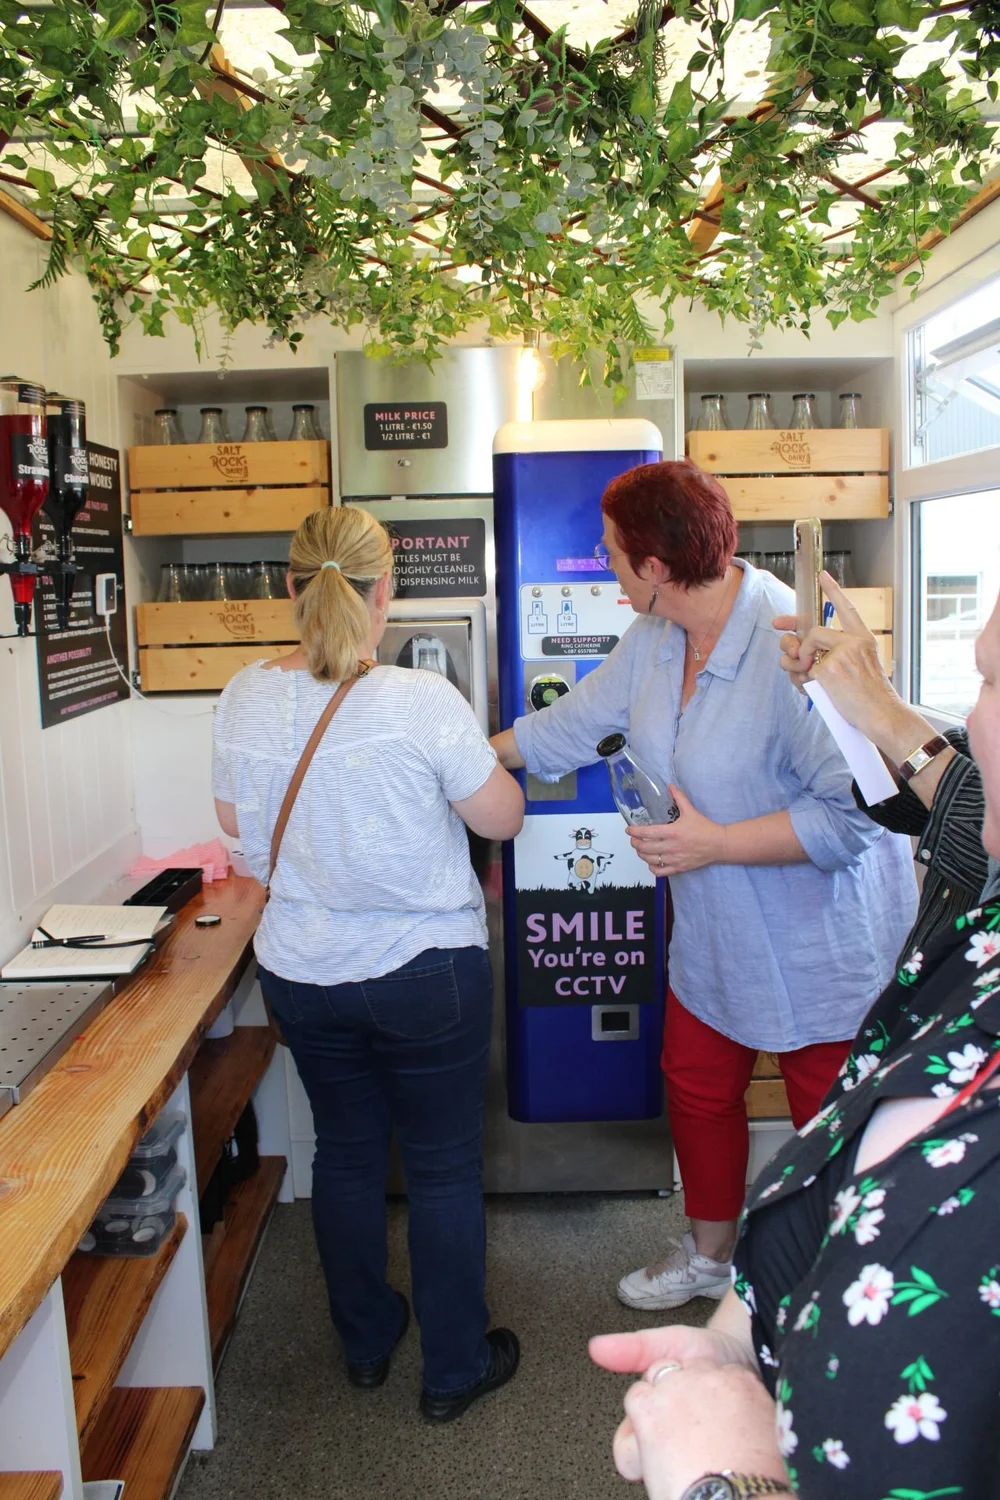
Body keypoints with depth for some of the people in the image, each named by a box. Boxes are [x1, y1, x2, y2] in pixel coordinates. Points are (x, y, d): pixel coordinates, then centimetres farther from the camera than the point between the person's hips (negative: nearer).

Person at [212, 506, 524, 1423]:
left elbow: (235, 823, 6)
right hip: (424, 974, -4)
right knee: (444, 1167, 14)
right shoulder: (422, 702, -23)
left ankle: (366, 1344, 42)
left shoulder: (244, 700, -8)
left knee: (346, 1150, 22)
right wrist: (471, 757, 6)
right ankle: (455, 1369, 31)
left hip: (301, 974, 5)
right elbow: (503, 817, -12)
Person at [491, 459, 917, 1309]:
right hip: (716, 940, 8)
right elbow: (577, 721, 13)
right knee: (698, 1090, 22)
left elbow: (854, 808, -30)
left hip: (822, 947, -8)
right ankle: (709, 1257, 48)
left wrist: (715, 843, -28)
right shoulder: (655, 640, -2)